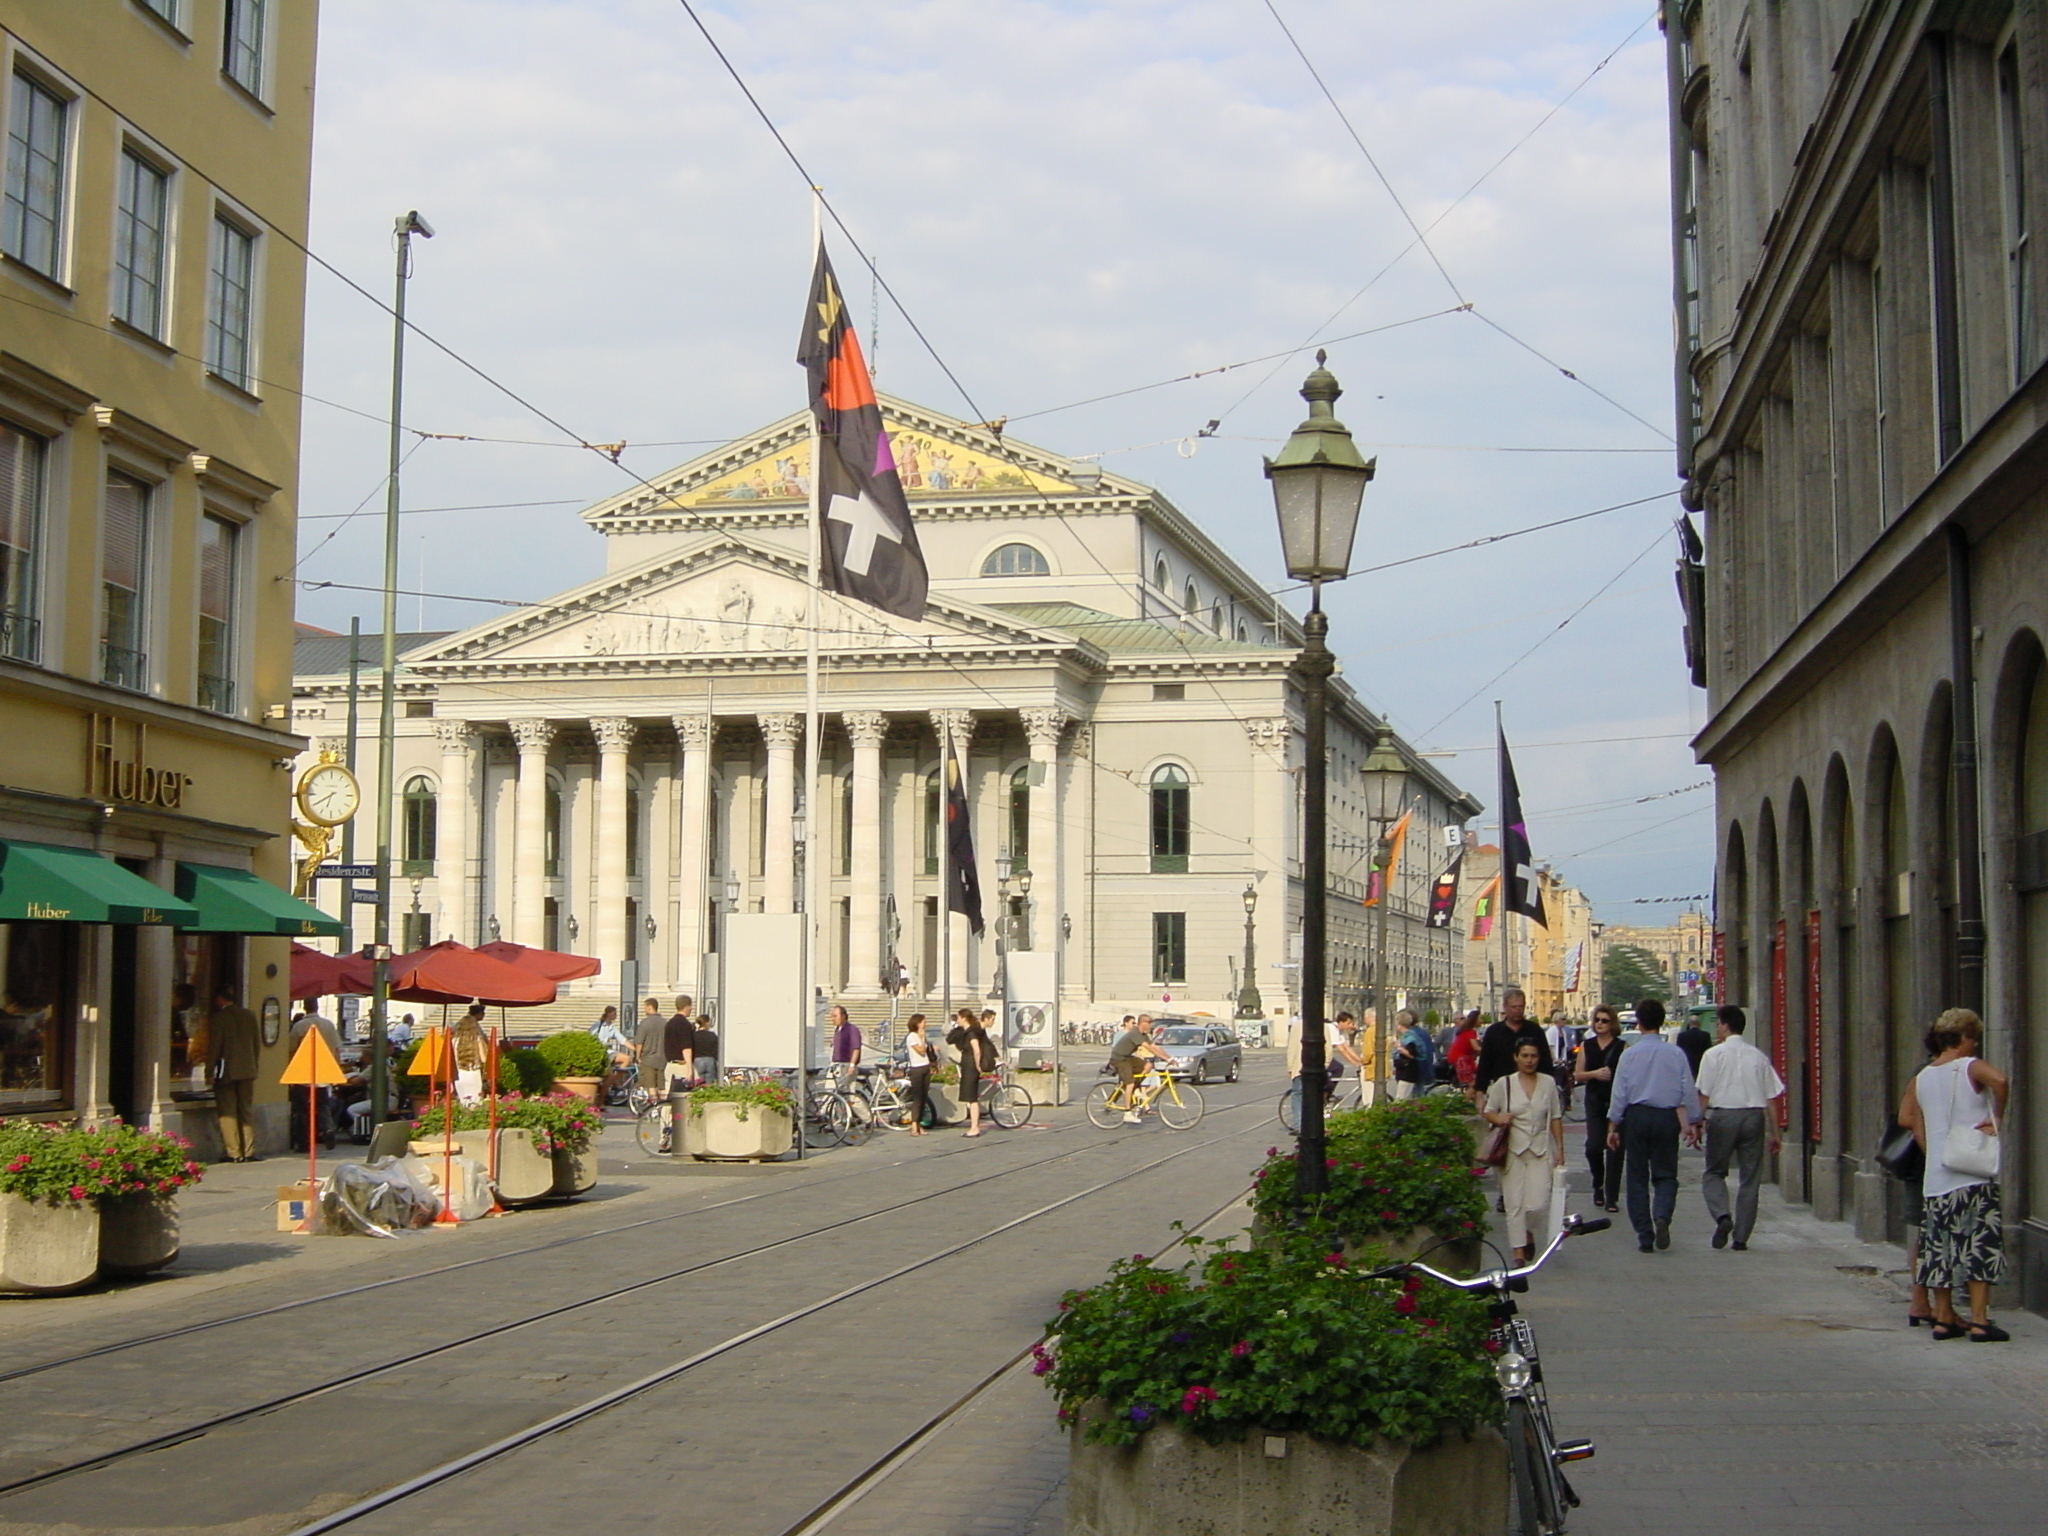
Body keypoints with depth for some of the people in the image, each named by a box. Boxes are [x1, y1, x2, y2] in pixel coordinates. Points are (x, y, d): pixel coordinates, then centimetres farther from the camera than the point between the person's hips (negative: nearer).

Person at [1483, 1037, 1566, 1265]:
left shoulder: (1548, 1083, 5)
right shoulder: (1504, 1084, 0)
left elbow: (1555, 1117, 11)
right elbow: (1488, 1111, 7)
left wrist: (1559, 1148, 8)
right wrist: (1498, 1119, -16)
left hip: (1540, 1151, 1)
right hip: (1513, 1150, -1)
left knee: (1538, 1204, -6)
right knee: (1515, 1205, -3)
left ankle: (1529, 1232, 26)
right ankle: (1519, 1252, 6)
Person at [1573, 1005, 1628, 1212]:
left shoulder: (1622, 1047, 0)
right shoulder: (1586, 1045, 9)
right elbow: (1578, 1074, 8)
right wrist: (1595, 1073, -9)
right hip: (1595, 1101, 2)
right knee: (1594, 1145, -10)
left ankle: (1611, 1198, 5)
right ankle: (1598, 1185, 18)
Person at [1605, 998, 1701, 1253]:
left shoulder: (1630, 1054, -4)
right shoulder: (1676, 1054, -2)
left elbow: (1619, 1093, -3)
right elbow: (1688, 1091, 1)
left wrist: (1613, 1127, 4)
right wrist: (1692, 1123, 12)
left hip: (1636, 1116, -1)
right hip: (1667, 1117, 1)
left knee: (1637, 1177, 8)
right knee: (1666, 1174, 10)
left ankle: (1644, 1236, 6)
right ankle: (1662, 1216, -18)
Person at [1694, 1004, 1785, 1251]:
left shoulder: (1714, 1054, -2)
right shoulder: (1759, 1057, 8)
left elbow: (1704, 1095, -5)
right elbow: (1772, 1098, 7)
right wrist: (1774, 1133, 13)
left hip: (1723, 1116, -3)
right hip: (1754, 1116, 3)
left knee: (1713, 1173, 11)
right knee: (1750, 1179, 9)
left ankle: (1722, 1216, -13)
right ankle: (1741, 1237, 9)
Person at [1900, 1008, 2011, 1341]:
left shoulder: (1921, 1078, 11)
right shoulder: (1971, 1067, -7)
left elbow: (1908, 1117, 11)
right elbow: (1999, 1080, -27)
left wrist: (1932, 1150, 12)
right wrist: (1997, 1119, -15)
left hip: (1935, 1176, 6)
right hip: (1973, 1176, -6)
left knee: (1940, 1247, 10)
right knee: (1980, 1246, -3)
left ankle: (1944, 1318, 13)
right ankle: (1979, 1321, -7)